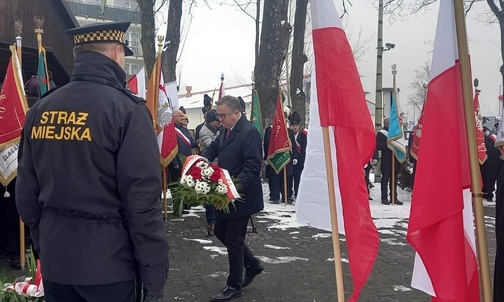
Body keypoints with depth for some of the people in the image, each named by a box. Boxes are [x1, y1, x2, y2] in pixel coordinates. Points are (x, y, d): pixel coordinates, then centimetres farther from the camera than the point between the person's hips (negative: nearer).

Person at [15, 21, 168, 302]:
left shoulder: (40, 110, 3)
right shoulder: (126, 109, -15)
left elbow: (26, 191, 9)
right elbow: (143, 201, -18)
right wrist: (155, 278, -11)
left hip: (55, 261, 5)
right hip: (107, 264, -5)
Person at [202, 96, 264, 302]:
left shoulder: (249, 132, -20)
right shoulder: (226, 130, 8)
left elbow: (252, 167, -24)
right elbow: (213, 148, 15)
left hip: (241, 196, -9)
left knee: (233, 239, 2)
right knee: (220, 232, 17)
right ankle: (252, 264, 34)